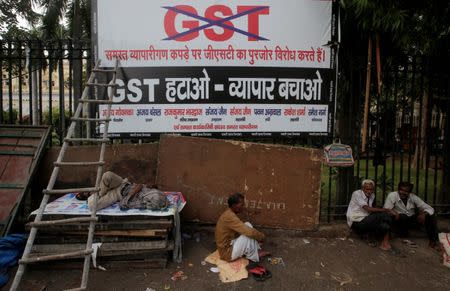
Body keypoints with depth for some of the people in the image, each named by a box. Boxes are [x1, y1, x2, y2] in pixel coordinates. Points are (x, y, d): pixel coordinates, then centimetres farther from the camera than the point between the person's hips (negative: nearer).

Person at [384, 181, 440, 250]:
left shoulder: (413, 197, -6)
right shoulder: (392, 195, -15)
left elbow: (429, 208, -6)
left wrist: (424, 214, -28)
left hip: (412, 220, 4)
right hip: (400, 221, -4)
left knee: (431, 215, -17)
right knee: (403, 216, -37)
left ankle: (434, 240, -11)